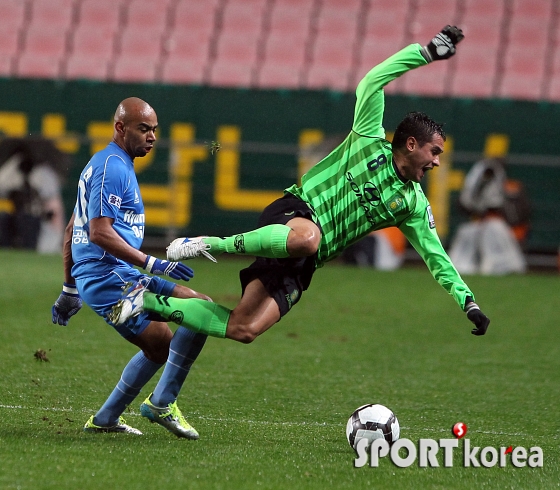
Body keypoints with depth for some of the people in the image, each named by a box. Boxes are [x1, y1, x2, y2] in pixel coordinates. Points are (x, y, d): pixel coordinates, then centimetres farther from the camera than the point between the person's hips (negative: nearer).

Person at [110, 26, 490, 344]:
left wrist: (468, 301, 11)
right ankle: (210, 245, -29)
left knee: (243, 329, -13)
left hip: (301, 268, 6)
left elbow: (436, 257, 20)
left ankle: (152, 302, 1)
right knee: (307, 237, -46)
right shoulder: (370, 140, 4)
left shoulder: (412, 204, 17)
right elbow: (372, 83, -6)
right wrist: (427, 53, -10)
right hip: (292, 214, -6)